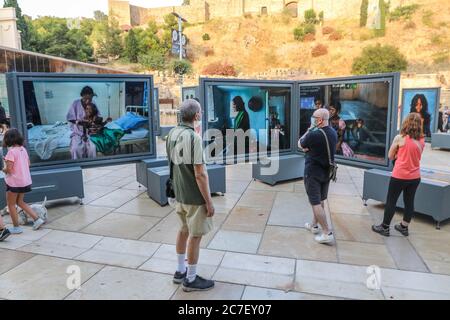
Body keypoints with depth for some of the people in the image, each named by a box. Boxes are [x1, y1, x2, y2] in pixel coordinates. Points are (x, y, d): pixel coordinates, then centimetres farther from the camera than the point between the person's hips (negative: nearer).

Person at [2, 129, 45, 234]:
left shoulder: (11, 151, -18)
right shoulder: (23, 149, 4)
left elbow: (8, 169, -22)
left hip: (14, 182, -7)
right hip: (25, 181, 7)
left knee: (11, 204, 10)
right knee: (20, 202, 22)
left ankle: (16, 227, 18)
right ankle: (37, 219, 15)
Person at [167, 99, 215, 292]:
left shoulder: (172, 133, 3)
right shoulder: (193, 137, -23)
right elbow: (200, 174, -23)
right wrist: (209, 201, -15)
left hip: (180, 193, 8)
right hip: (194, 196, -8)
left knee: (184, 230, 22)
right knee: (195, 235, 6)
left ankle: (180, 271, 36)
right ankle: (191, 279, 20)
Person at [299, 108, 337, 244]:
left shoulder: (314, 134, -24)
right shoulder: (333, 133, 2)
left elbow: (300, 145, -6)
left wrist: (309, 130, 1)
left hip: (313, 173, -8)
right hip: (327, 172, 8)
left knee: (316, 203, -1)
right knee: (320, 200, 19)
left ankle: (327, 233, -1)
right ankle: (314, 225, 34)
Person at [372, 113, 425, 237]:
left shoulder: (400, 138, -11)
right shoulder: (422, 140, 3)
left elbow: (391, 156, -2)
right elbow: (414, 155, 14)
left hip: (400, 176, -5)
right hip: (415, 177, 5)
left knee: (391, 201, 6)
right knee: (409, 202, 14)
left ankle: (385, 227, 15)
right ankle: (404, 227, 28)